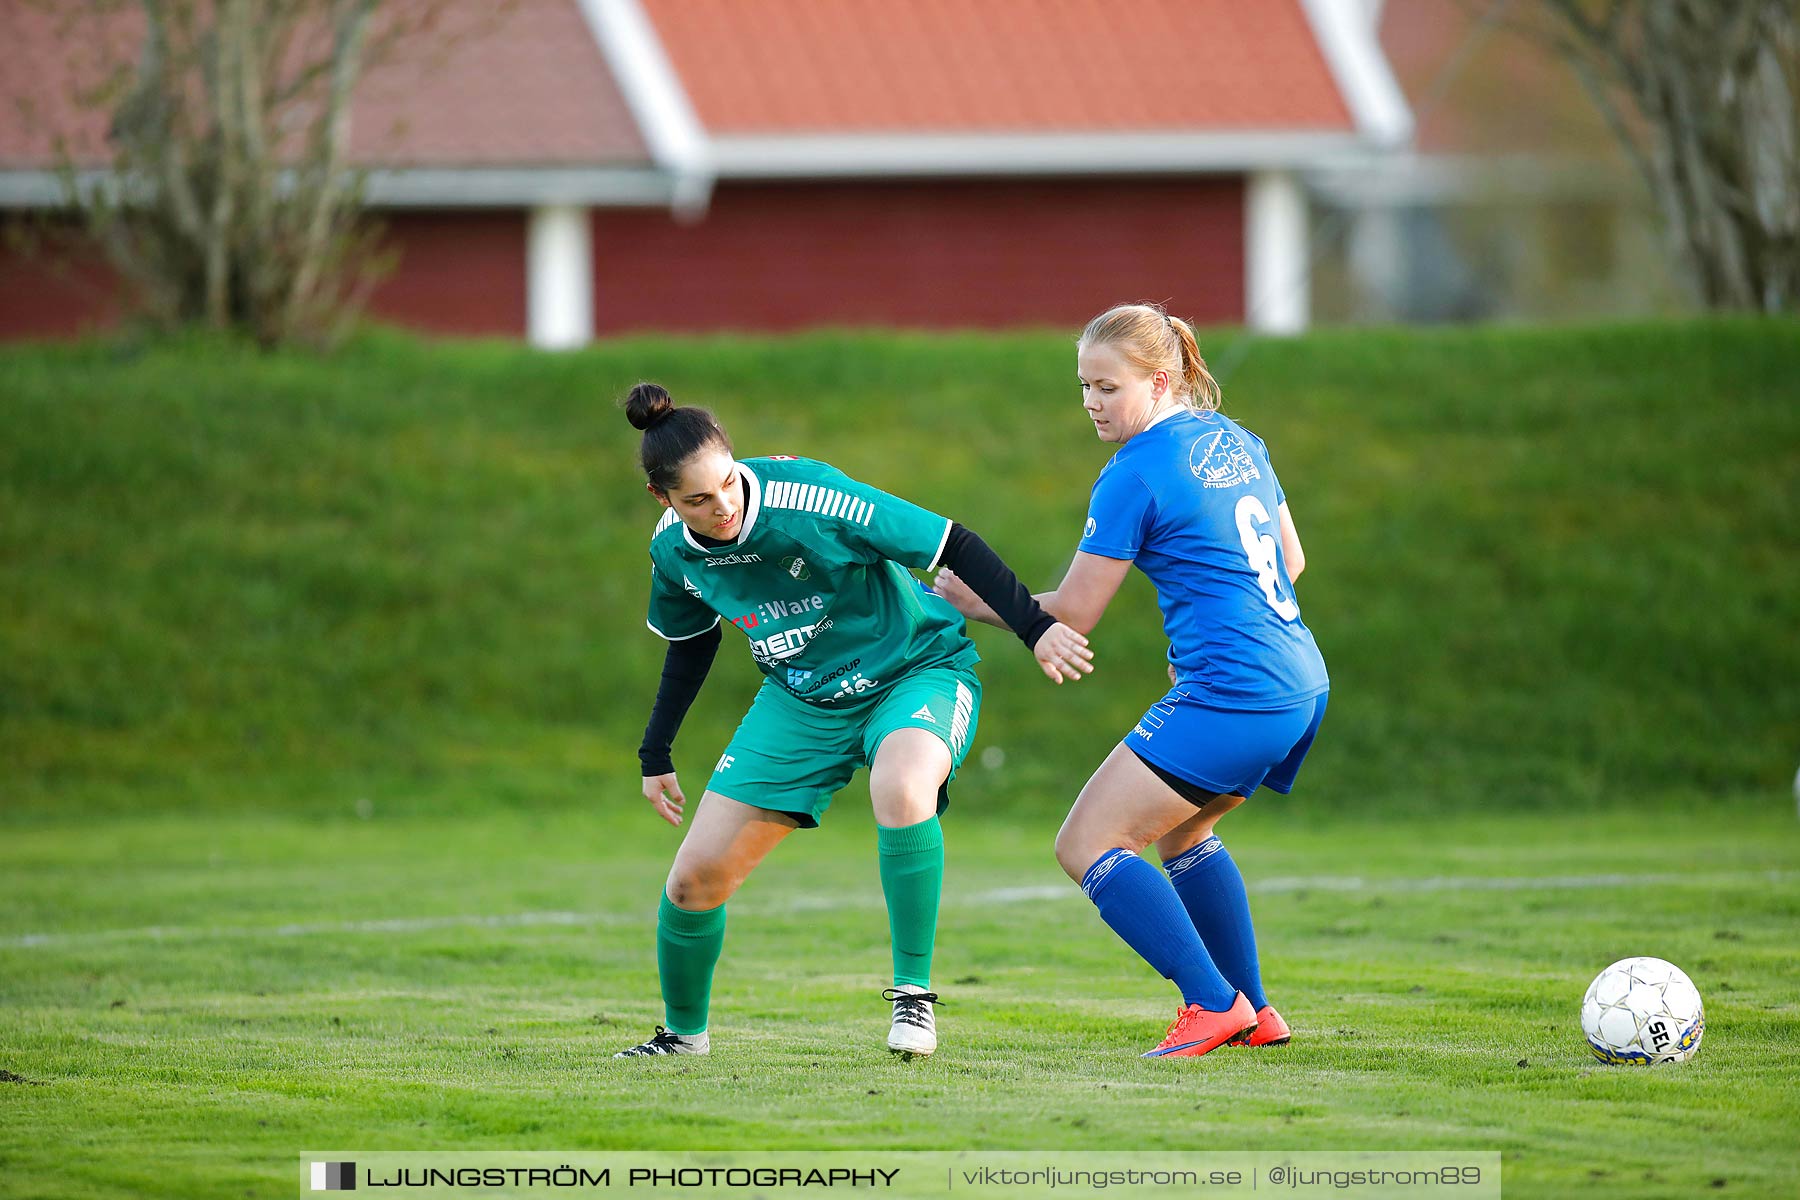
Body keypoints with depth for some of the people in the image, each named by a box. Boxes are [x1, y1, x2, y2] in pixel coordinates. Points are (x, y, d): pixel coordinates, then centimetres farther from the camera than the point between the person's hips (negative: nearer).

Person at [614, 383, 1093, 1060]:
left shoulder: (805, 498, -29)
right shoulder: (673, 548, -10)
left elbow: (953, 545, -24)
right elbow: (691, 641, 12)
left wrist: (1036, 628, -30)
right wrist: (655, 756, 16)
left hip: (918, 670, -5)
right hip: (801, 700, 5)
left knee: (901, 789, -41)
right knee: (695, 878, -2)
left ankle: (913, 992, -25)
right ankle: (683, 1033, 27)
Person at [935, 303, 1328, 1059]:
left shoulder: (1134, 475, -10)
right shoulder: (1234, 441, 14)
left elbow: (1073, 613, -7)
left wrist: (980, 604, 6)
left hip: (1230, 696, -9)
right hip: (1300, 683, 9)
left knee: (1086, 845, -6)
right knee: (1180, 831, 29)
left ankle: (1215, 1004, -11)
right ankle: (1253, 1014, 27)